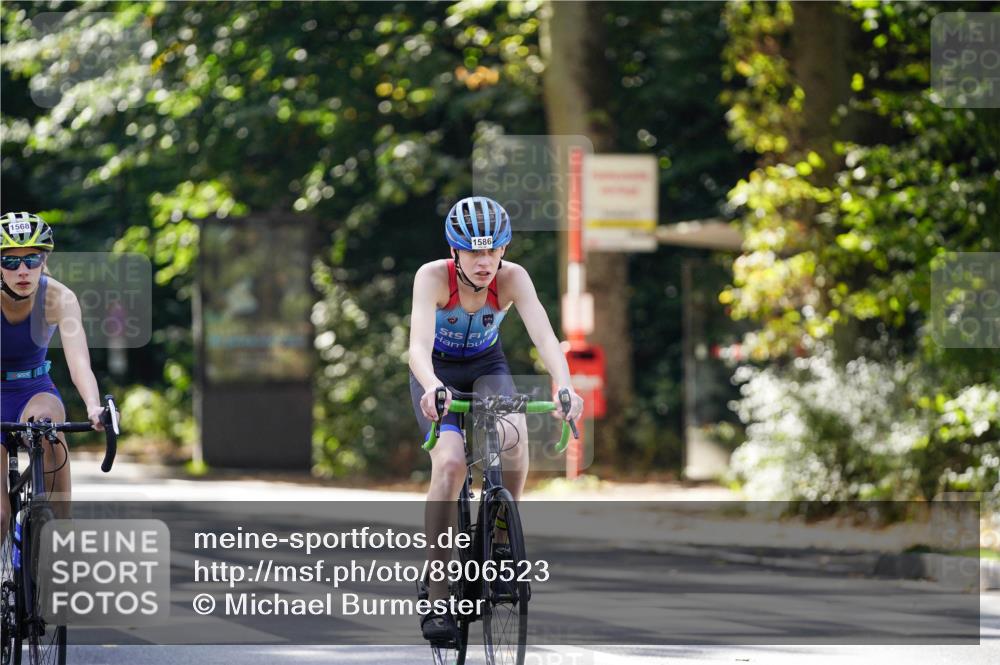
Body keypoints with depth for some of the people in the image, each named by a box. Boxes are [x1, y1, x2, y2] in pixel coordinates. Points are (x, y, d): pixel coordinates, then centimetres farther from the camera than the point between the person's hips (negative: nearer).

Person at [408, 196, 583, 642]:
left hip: (487, 368, 2)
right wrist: (432, 388, -63)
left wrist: (564, 387, -55)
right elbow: (419, 345, -42)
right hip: (438, 373, -2)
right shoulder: (434, 277, -29)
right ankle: (436, 600, -22)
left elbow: (544, 336, -36)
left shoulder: (512, 278, -24)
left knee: (513, 436, -31)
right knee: (450, 462, -26)